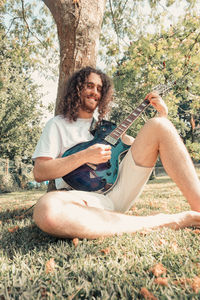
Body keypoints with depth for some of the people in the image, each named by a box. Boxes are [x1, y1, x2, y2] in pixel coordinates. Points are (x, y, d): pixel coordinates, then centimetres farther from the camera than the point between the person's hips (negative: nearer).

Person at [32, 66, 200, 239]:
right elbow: (39, 173, -2)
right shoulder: (58, 124, 11)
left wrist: (163, 114, 11)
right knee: (46, 209, -39)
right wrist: (84, 156, -13)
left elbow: (145, 146, 22)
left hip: (119, 191, 4)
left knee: (157, 125, -8)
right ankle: (162, 222, -33)